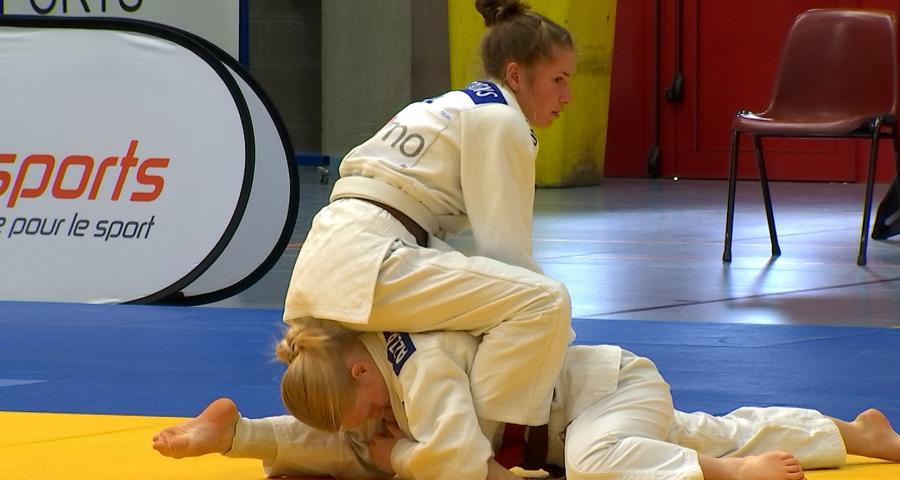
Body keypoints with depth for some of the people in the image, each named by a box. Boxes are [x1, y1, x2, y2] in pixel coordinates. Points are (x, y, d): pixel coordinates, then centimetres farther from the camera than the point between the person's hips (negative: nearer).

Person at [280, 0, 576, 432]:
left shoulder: (451, 108, 26)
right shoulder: (500, 121, -2)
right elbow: (506, 249, -7)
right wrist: (558, 334, 6)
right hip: (367, 265, -10)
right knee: (545, 302, -17)